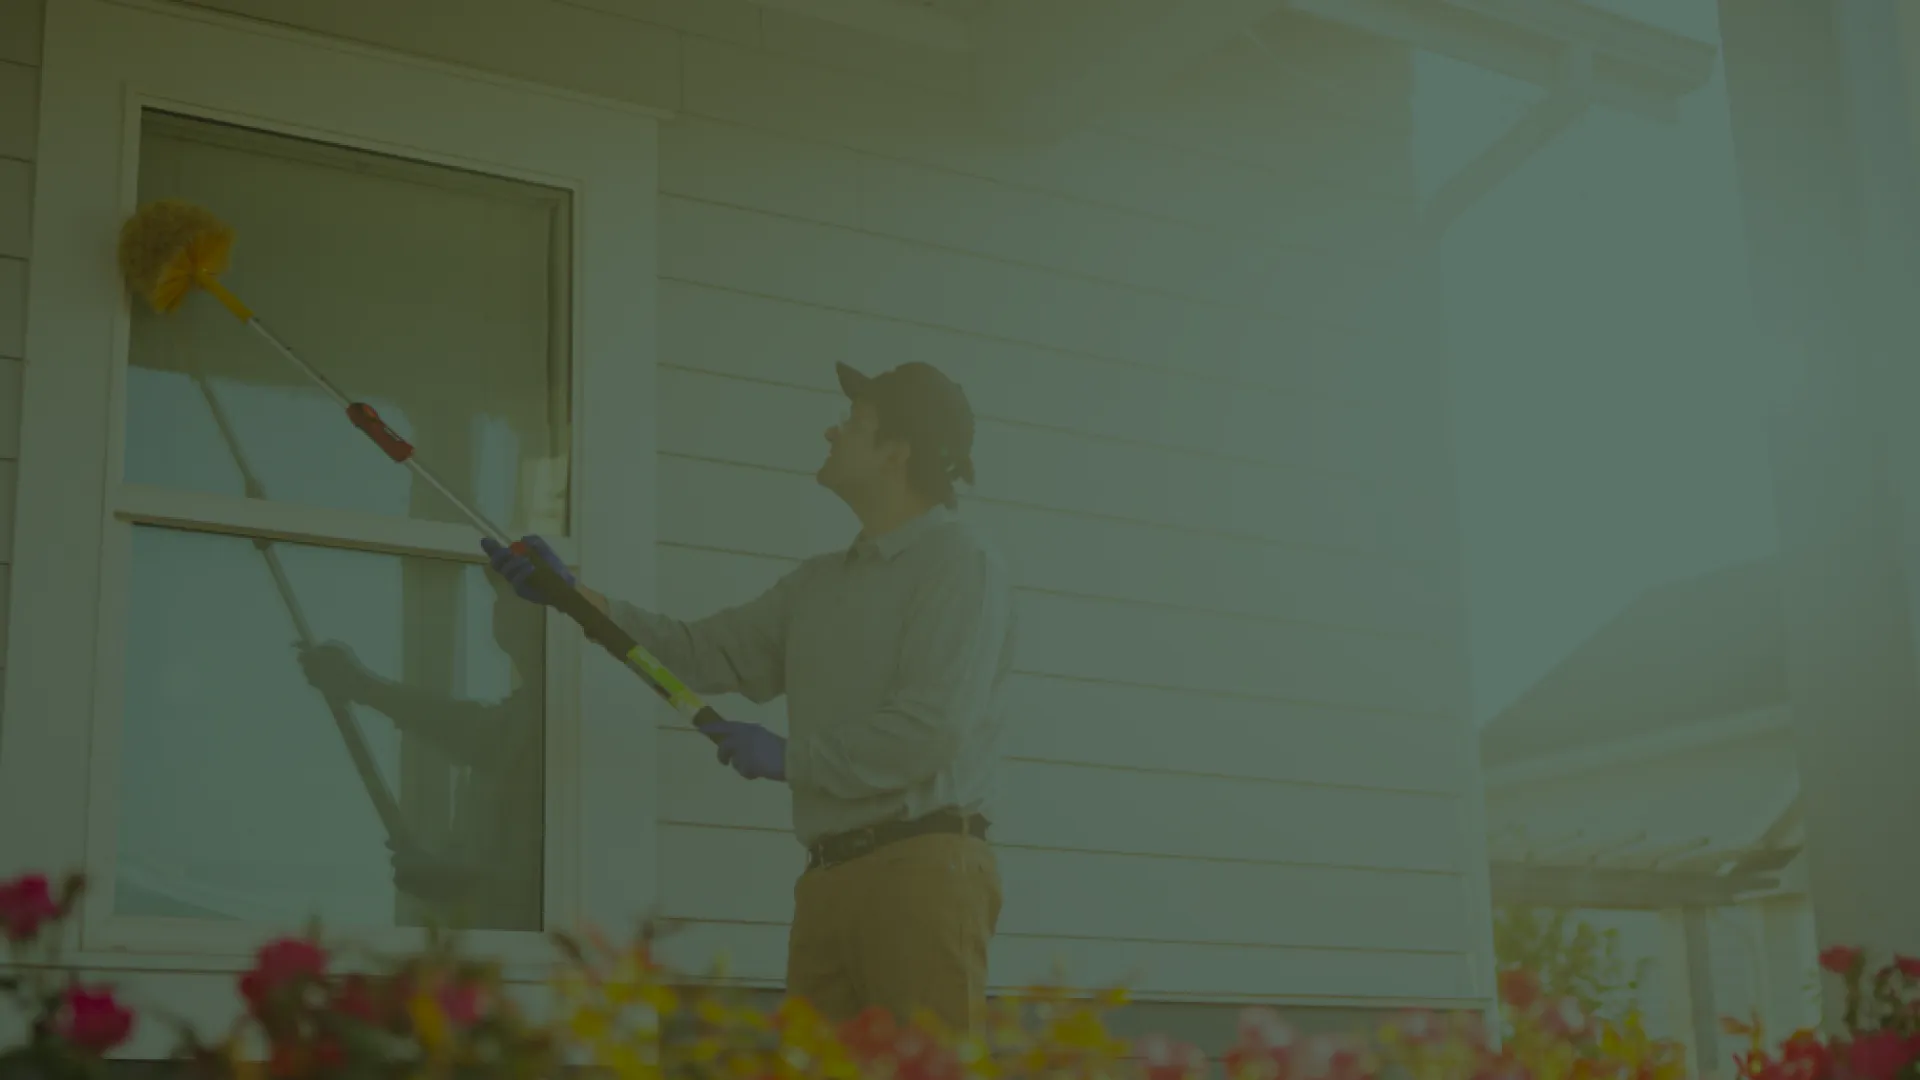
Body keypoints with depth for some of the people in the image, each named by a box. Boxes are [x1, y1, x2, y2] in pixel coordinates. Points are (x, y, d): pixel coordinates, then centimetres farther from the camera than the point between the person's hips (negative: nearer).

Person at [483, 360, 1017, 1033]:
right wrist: (572, 594, 14)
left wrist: (788, 758, -5)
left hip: (923, 869, -8)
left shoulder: (958, 561, -4)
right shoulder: (821, 581, 22)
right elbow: (706, 654, 20)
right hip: (828, 877, 8)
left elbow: (931, 730, -14)